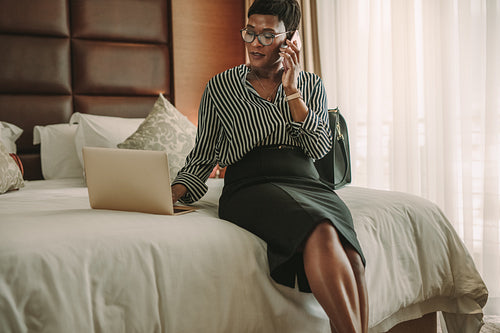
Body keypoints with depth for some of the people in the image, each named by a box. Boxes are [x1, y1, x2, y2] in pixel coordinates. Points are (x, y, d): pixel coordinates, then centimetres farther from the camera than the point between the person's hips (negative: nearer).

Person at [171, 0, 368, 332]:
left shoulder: (311, 84, 19)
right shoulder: (221, 86, 14)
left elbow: (319, 148, 4)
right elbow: (203, 156, 14)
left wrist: (291, 90, -1)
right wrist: (175, 192, -5)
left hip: (307, 182, 3)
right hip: (252, 187, -3)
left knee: (349, 256, -32)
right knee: (320, 232, -36)